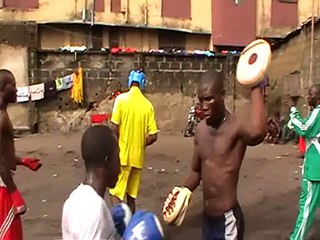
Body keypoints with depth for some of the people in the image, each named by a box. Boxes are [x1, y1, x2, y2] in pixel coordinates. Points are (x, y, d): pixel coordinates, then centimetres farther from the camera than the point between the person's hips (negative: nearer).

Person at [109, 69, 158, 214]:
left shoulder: (121, 99, -8)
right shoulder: (148, 105, 0)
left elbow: (115, 128, -12)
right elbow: (153, 136, -3)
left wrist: (119, 145, 8)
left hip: (122, 155, -3)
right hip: (137, 157, 3)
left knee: (116, 194, 3)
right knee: (131, 195, 15)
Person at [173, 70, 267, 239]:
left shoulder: (236, 127, -19)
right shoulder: (200, 130, 2)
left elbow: (257, 132, -45)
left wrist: (257, 87, -33)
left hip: (228, 219, -6)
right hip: (207, 217, 7)